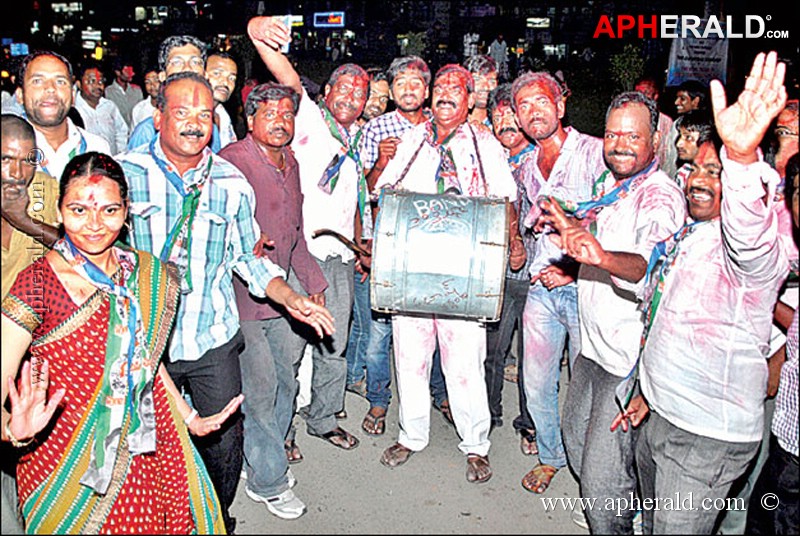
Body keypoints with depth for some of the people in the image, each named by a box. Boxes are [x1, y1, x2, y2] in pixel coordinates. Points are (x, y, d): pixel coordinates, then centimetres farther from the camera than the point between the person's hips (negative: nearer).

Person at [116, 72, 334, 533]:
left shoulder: (231, 182, 0)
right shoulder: (124, 172, -6)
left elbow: (249, 257, 7)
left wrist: (291, 299, -7)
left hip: (214, 340, 1)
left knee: (225, 447, 10)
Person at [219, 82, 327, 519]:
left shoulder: (290, 163, 12)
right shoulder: (230, 162, -14)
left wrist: (312, 283, 19)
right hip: (244, 296, -7)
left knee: (285, 383, 18)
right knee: (259, 392, 2)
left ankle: (267, 454, 41)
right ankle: (268, 481, 22)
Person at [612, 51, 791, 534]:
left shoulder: (748, 249, -19)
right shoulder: (685, 238, 9)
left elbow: (750, 238, -47)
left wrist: (742, 155, -64)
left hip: (707, 439, -8)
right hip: (661, 419, 9)